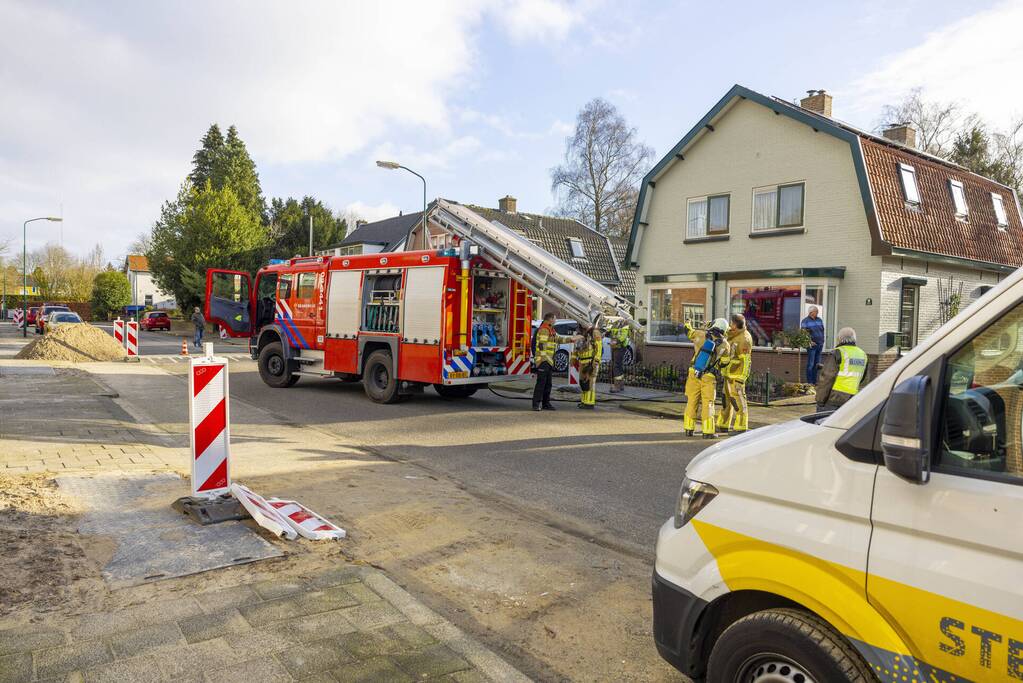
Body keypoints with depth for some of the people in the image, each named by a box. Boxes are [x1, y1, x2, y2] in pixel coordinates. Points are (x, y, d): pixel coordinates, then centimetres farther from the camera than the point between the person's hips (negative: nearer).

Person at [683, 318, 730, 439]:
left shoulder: (701, 334, -7)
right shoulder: (724, 345, -5)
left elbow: (689, 332, 12)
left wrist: (688, 323, 33)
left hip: (694, 374, 2)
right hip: (709, 377, -2)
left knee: (692, 401, 11)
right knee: (708, 404, 3)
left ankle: (689, 428, 14)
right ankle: (708, 431, 0)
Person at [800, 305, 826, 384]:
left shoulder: (819, 320, 15)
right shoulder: (805, 321, -2)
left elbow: (822, 331, 20)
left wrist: (822, 341, 11)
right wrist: (810, 341, -17)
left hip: (820, 344, 6)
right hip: (812, 345, -6)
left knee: (817, 364, 9)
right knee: (810, 364, -6)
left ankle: (815, 381, 15)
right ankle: (809, 382, -3)